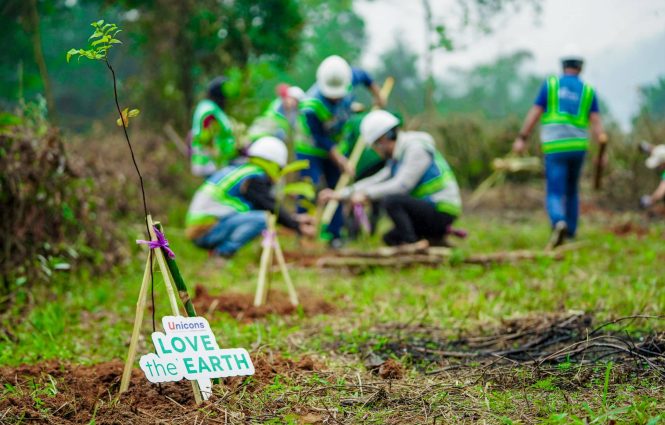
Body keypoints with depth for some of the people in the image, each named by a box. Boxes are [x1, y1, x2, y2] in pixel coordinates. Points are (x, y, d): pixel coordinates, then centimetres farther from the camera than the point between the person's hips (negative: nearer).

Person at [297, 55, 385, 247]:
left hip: (337, 147, 6)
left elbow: (363, 76, 1)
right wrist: (342, 161, -26)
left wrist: (378, 96, 12)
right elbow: (321, 141, -27)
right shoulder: (310, 107, -38)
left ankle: (335, 235, 14)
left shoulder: (348, 78, -25)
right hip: (310, 149, -6)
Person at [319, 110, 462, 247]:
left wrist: (367, 194, -20)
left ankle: (411, 244, -22)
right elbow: (377, 180, 14)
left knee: (391, 200, -25)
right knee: (390, 238, 17)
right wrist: (341, 195, 9)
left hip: (442, 213, -10)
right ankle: (436, 241, 12)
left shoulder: (416, 148, -15)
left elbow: (401, 185, -24)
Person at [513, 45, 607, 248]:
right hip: (578, 146, 2)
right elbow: (596, 122, -3)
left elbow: (535, 113, -2)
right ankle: (570, 234, 23)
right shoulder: (588, 91, 6)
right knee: (571, 191, 20)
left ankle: (559, 223, -34)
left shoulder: (550, 84, 2)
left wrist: (522, 138, 1)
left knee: (555, 194, -5)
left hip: (555, 148, -2)